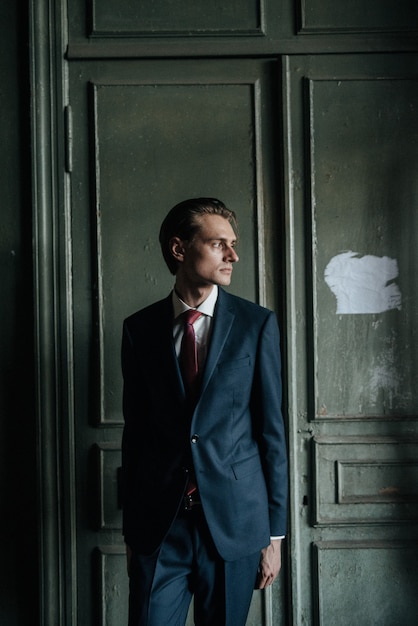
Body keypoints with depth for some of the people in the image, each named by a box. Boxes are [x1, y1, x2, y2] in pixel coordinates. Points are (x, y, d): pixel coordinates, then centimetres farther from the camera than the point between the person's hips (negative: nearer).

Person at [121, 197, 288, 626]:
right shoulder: (139, 329, 3)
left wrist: (274, 533, -1)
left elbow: (271, 429, 0)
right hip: (158, 524, 1)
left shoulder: (257, 324, 0)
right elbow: (134, 429, 7)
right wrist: (130, 529, 9)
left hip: (234, 521, 0)